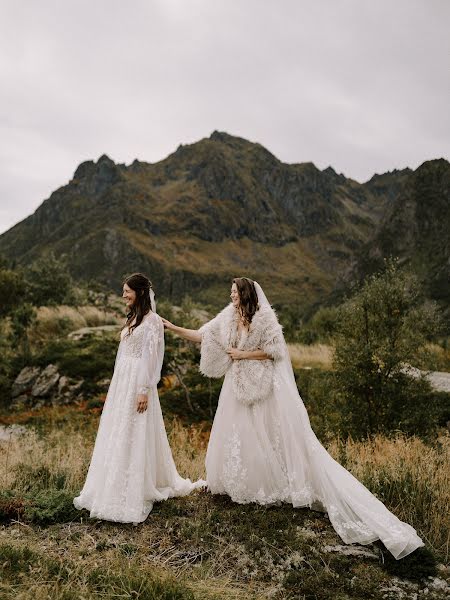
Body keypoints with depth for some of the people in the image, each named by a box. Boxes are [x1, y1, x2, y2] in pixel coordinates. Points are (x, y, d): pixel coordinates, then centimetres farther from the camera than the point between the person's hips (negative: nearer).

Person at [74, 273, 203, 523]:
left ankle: (134, 496, 10)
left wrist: (144, 390, -20)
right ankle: (112, 489, 28)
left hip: (137, 382, -9)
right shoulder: (133, 318, 14)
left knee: (134, 437, -2)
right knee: (116, 436, 14)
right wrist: (117, 384, 17)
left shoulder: (152, 320, -12)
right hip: (121, 381, 9)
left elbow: (151, 357, -17)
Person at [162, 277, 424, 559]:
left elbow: (273, 350, -15)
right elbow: (202, 336, 5)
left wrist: (242, 354, -15)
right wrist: (173, 327, 1)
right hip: (238, 387, 6)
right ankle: (244, 485, 28)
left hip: (265, 387, -6)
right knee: (235, 436, 11)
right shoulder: (228, 318, 3)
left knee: (275, 434, 0)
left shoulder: (264, 317, -13)